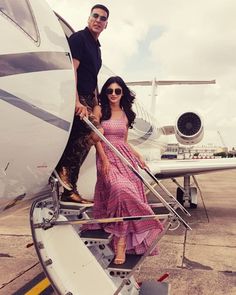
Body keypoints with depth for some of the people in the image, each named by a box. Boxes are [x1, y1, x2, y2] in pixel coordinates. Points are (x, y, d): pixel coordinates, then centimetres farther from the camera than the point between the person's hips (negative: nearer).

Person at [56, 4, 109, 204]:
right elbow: (72, 69, -16)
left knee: (78, 143, 7)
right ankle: (63, 169, -9)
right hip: (77, 99, -9)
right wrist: (77, 101, -25)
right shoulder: (78, 38, -4)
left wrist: (95, 102, 22)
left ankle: (69, 190, 14)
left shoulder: (96, 46, 23)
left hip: (86, 99, 9)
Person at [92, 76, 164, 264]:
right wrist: (104, 159, -14)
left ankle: (124, 238, -2)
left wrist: (139, 157, 13)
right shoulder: (99, 110, 4)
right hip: (107, 157, -5)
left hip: (126, 157, 5)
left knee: (133, 194, -9)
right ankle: (121, 242, -20)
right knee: (121, 190, -28)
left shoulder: (126, 114, 19)